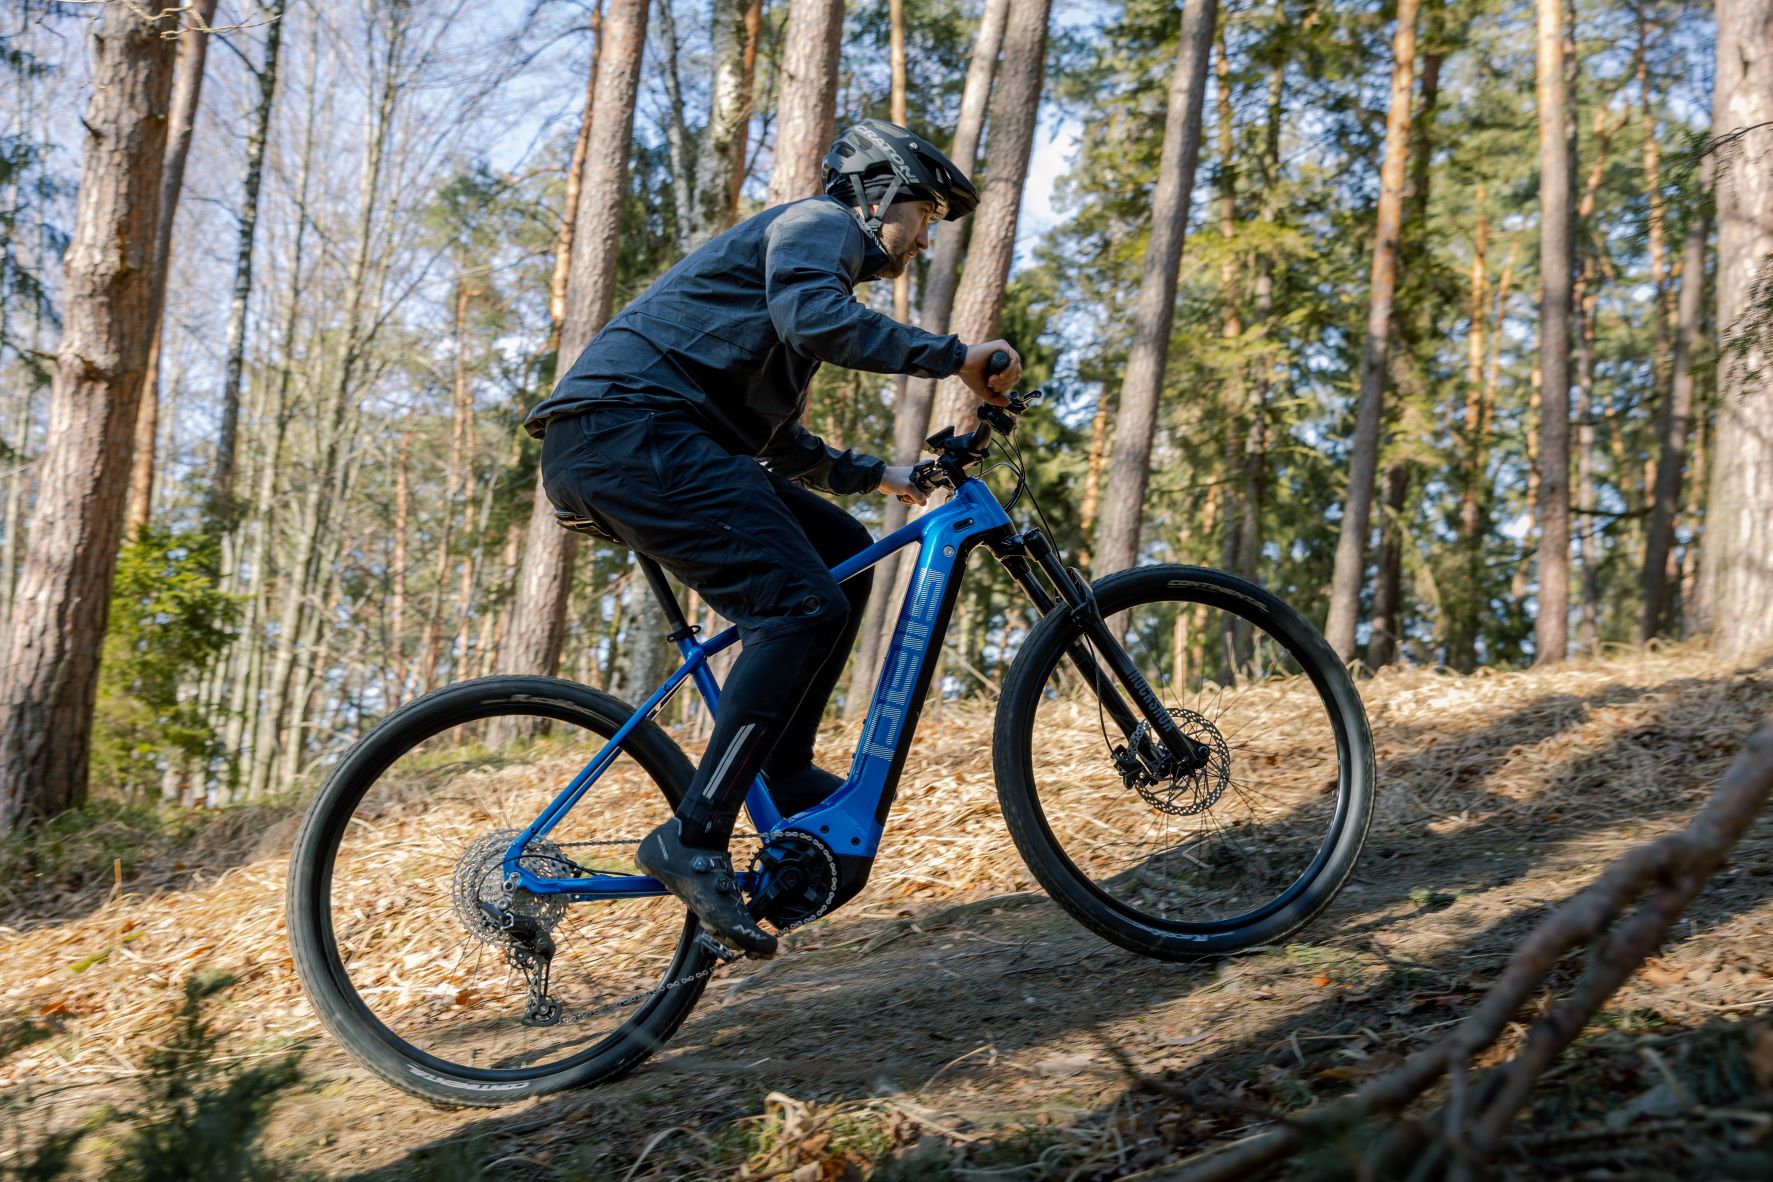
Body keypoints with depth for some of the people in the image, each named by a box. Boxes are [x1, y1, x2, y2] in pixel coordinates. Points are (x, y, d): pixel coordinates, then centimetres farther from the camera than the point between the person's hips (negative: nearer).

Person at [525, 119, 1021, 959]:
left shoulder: (817, 258, 34)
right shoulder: (819, 222, 4)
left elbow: (775, 442, 37)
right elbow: (814, 317, -21)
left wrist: (872, 473, 35)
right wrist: (956, 356, -16)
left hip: (628, 446, 10)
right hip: (626, 426, -10)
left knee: (841, 556, 12)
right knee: (804, 604, -20)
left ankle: (785, 777, 10)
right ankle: (693, 839, -23)